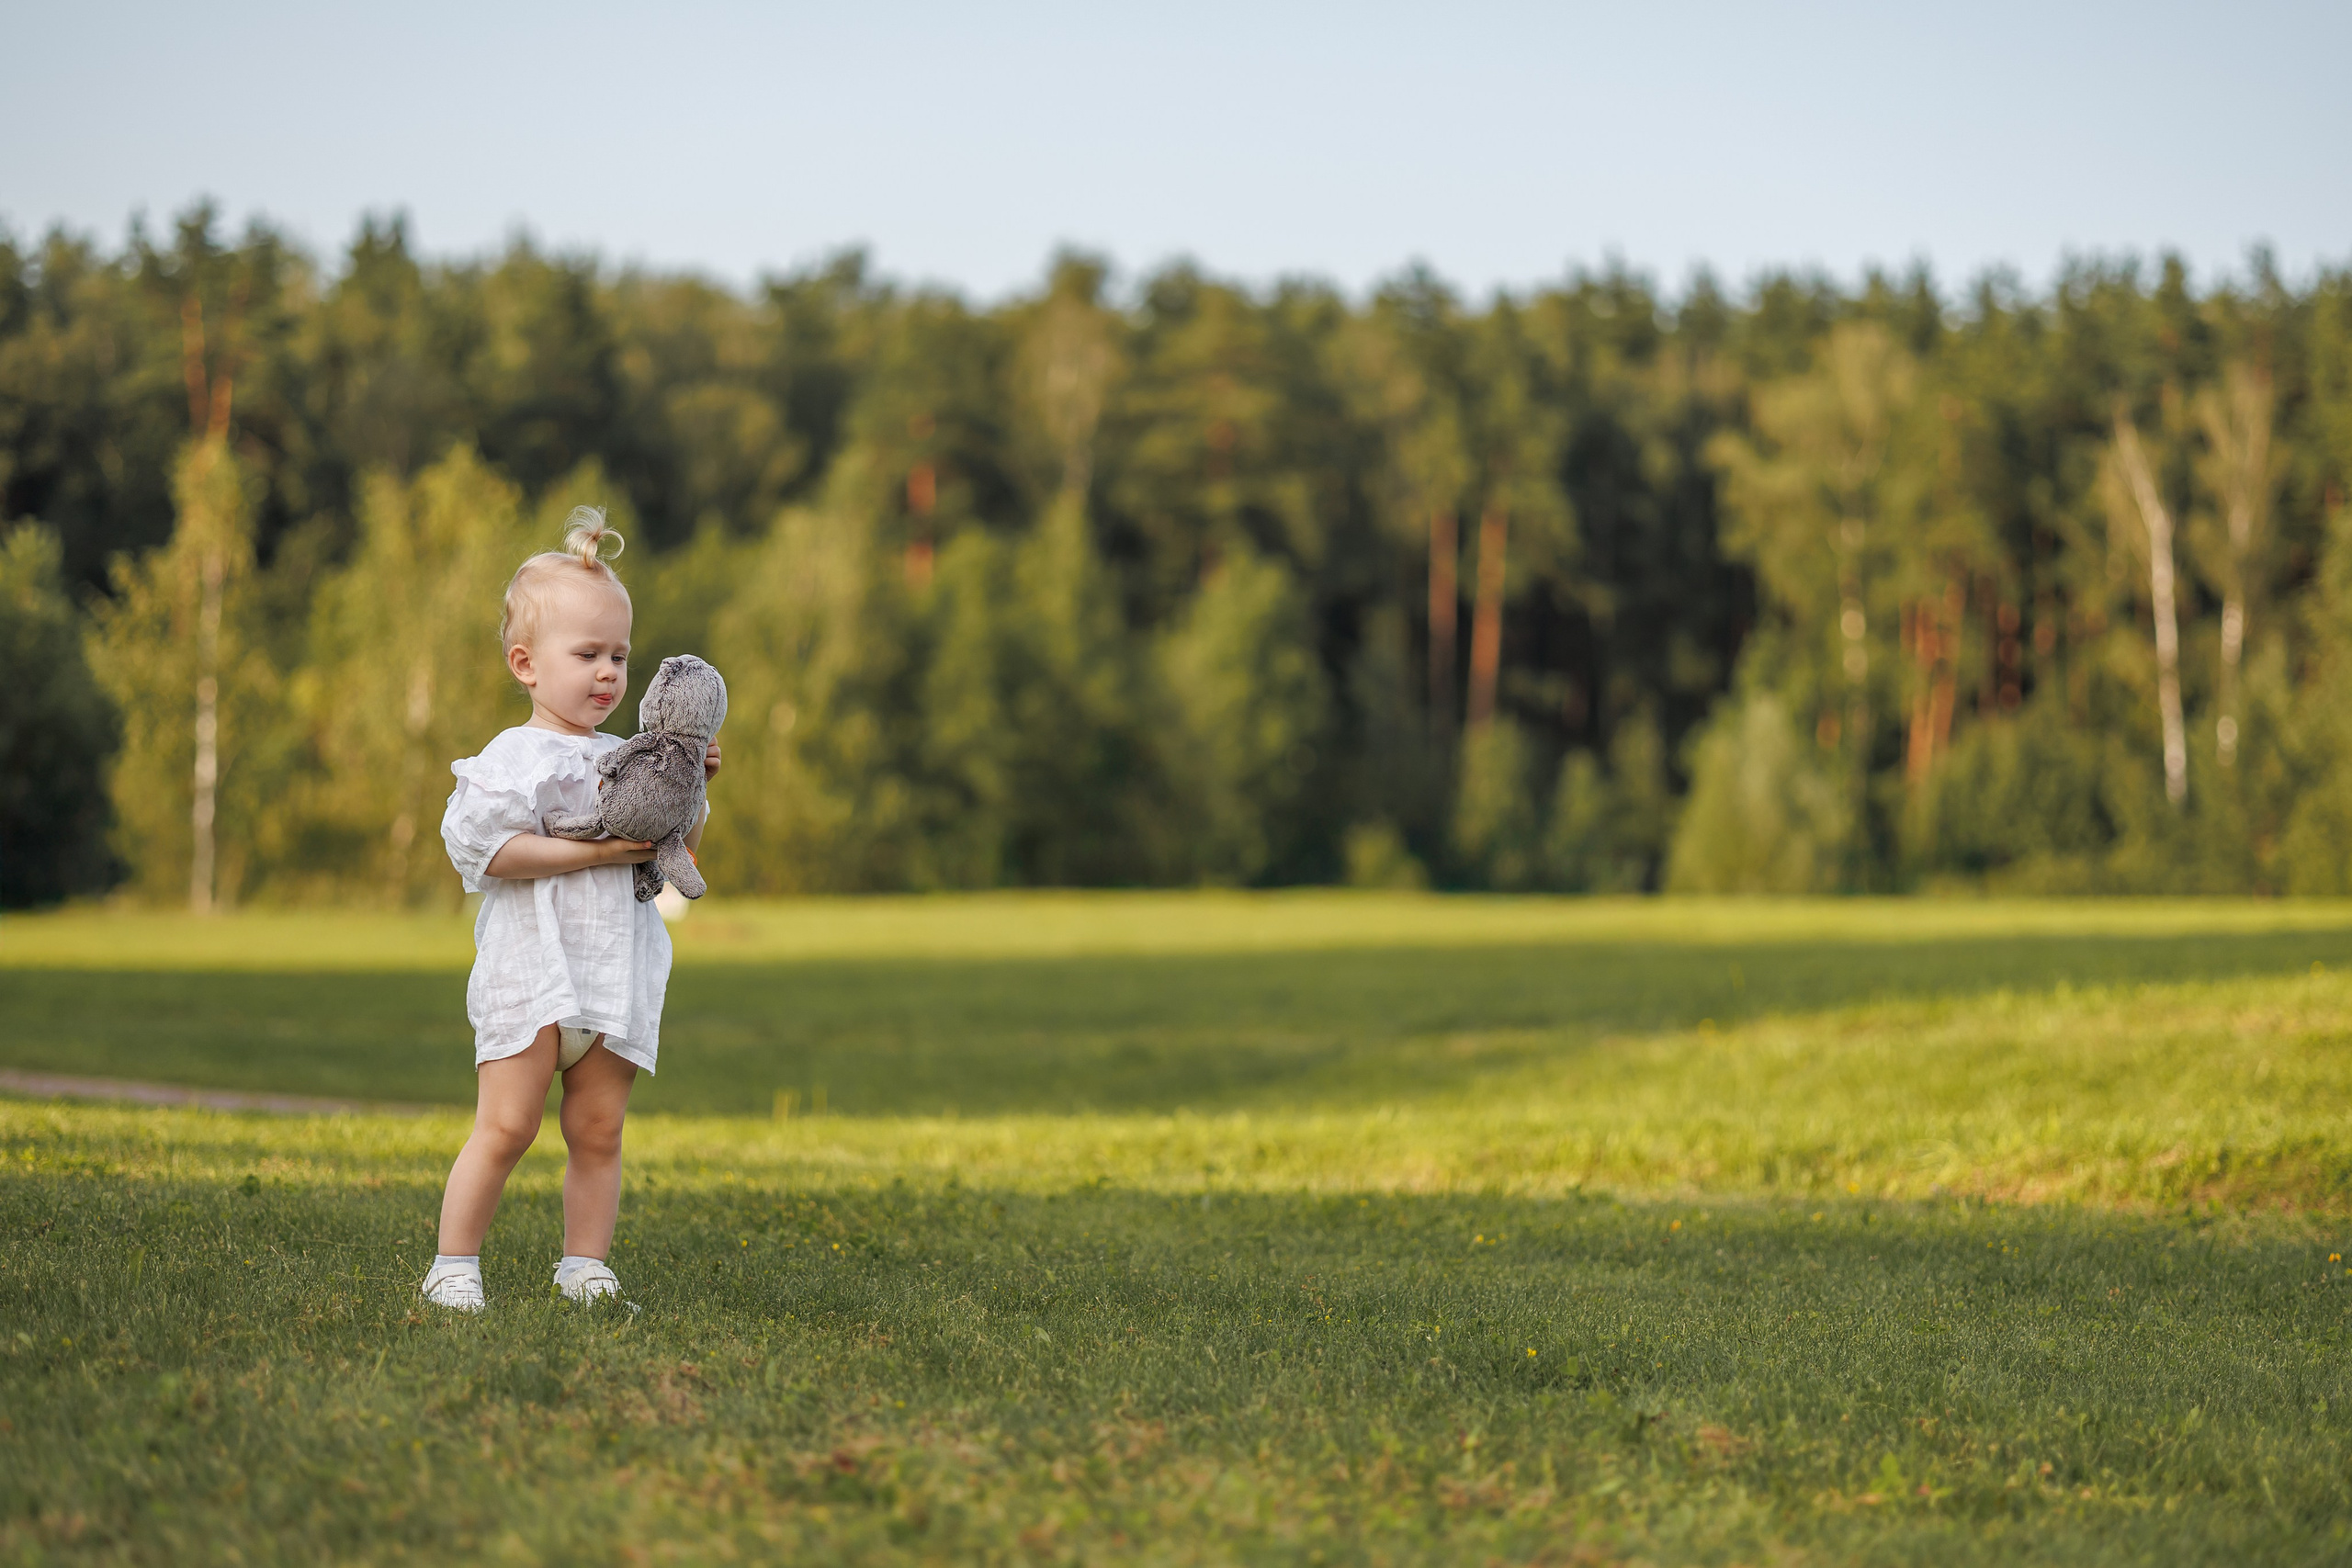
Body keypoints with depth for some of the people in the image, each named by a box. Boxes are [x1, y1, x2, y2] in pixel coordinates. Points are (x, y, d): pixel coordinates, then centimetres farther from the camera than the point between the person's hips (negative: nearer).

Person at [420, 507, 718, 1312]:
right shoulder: (517, 756, -4)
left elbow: (680, 851, 21)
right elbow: (486, 848, -17)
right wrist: (594, 852, -19)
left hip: (616, 978, 6)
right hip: (532, 970, -5)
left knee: (598, 1131, 6)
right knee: (506, 1126, -8)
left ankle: (584, 1267, 13)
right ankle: (453, 1266, 1)